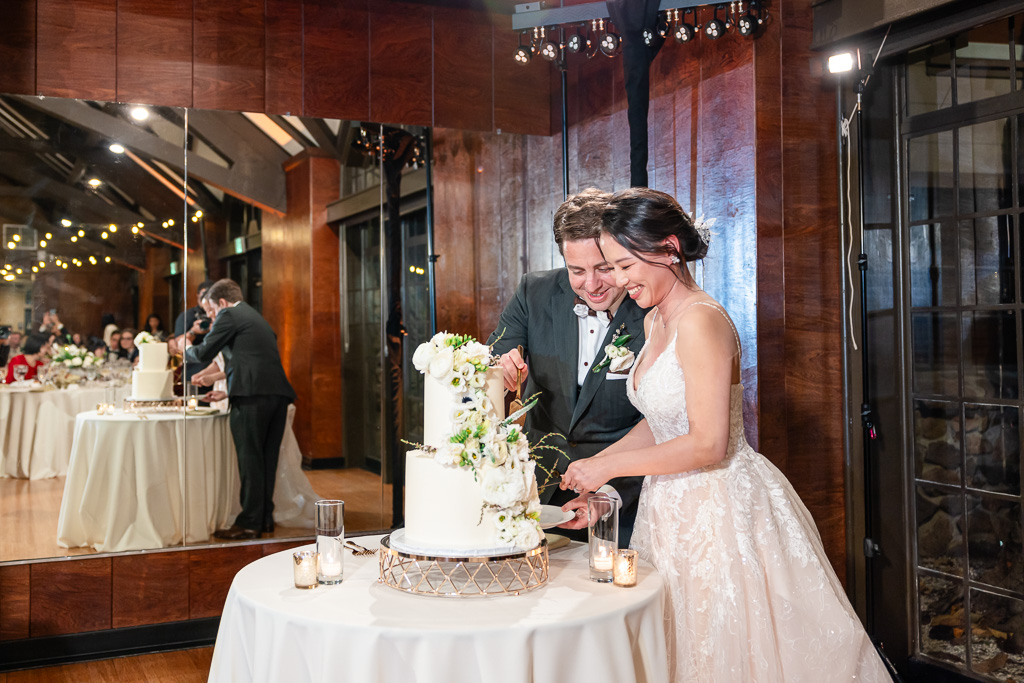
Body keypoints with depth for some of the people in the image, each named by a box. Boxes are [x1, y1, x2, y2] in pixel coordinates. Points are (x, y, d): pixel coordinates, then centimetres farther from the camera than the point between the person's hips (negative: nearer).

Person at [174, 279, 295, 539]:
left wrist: (184, 348, 22)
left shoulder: (229, 315, 3)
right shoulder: (257, 318, 30)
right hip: (278, 392, 8)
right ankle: (265, 518, 19)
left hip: (253, 396, -8)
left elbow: (203, 355, 1)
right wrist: (228, 392, 35)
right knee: (266, 460, 13)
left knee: (250, 461, -4)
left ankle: (249, 523, -1)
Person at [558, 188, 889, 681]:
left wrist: (609, 466, -16)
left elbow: (707, 444, -23)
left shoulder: (702, 320, -20)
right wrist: (592, 464, 7)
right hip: (673, 507, 9)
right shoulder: (655, 321, 8)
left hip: (721, 510, -8)